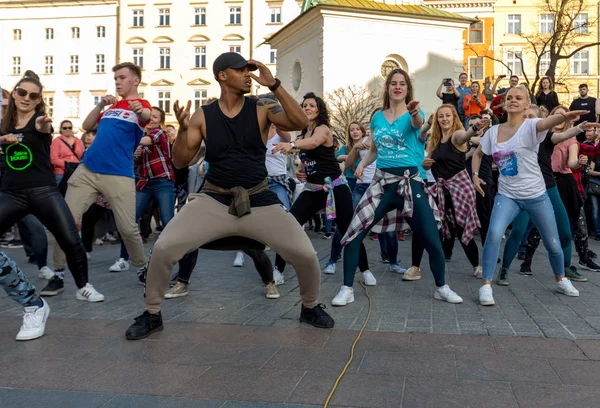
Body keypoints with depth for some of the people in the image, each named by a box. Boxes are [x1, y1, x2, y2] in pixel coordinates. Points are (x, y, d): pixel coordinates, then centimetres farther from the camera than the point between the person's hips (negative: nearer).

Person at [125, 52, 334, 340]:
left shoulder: (262, 111, 0)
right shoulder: (203, 116, 1)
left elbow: (300, 123, -17)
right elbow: (180, 163, 0)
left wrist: (274, 85, -20)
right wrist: (183, 129, -18)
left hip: (260, 202, 0)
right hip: (214, 202, 0)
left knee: (305, 254, -12)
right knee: (163, 248, -15)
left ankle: (310, 308, 20)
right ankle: (152, 315, 10)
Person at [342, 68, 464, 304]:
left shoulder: (412, 113, -2)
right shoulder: (378, 117, 9)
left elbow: (418, 123, -27)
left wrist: (415, 113, -51)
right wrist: (362, 163, -1)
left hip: (410, 183, -3)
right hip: (382, 182, 3)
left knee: (432, 241, -1)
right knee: (354, 235, -5)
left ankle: (441, 288, 23)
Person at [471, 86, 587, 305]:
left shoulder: (530, 126, -12)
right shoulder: (493, 131, 1)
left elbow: (547, 122, -37)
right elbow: (478, 153, 18)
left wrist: (564, 116, -59)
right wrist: (474, 175, 2)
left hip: (536, 195, -1)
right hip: (507, 195, 2)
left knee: (553, 243, 11)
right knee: (494, 233, -25)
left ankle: (561, 279, 40)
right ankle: (486, 285, -14)